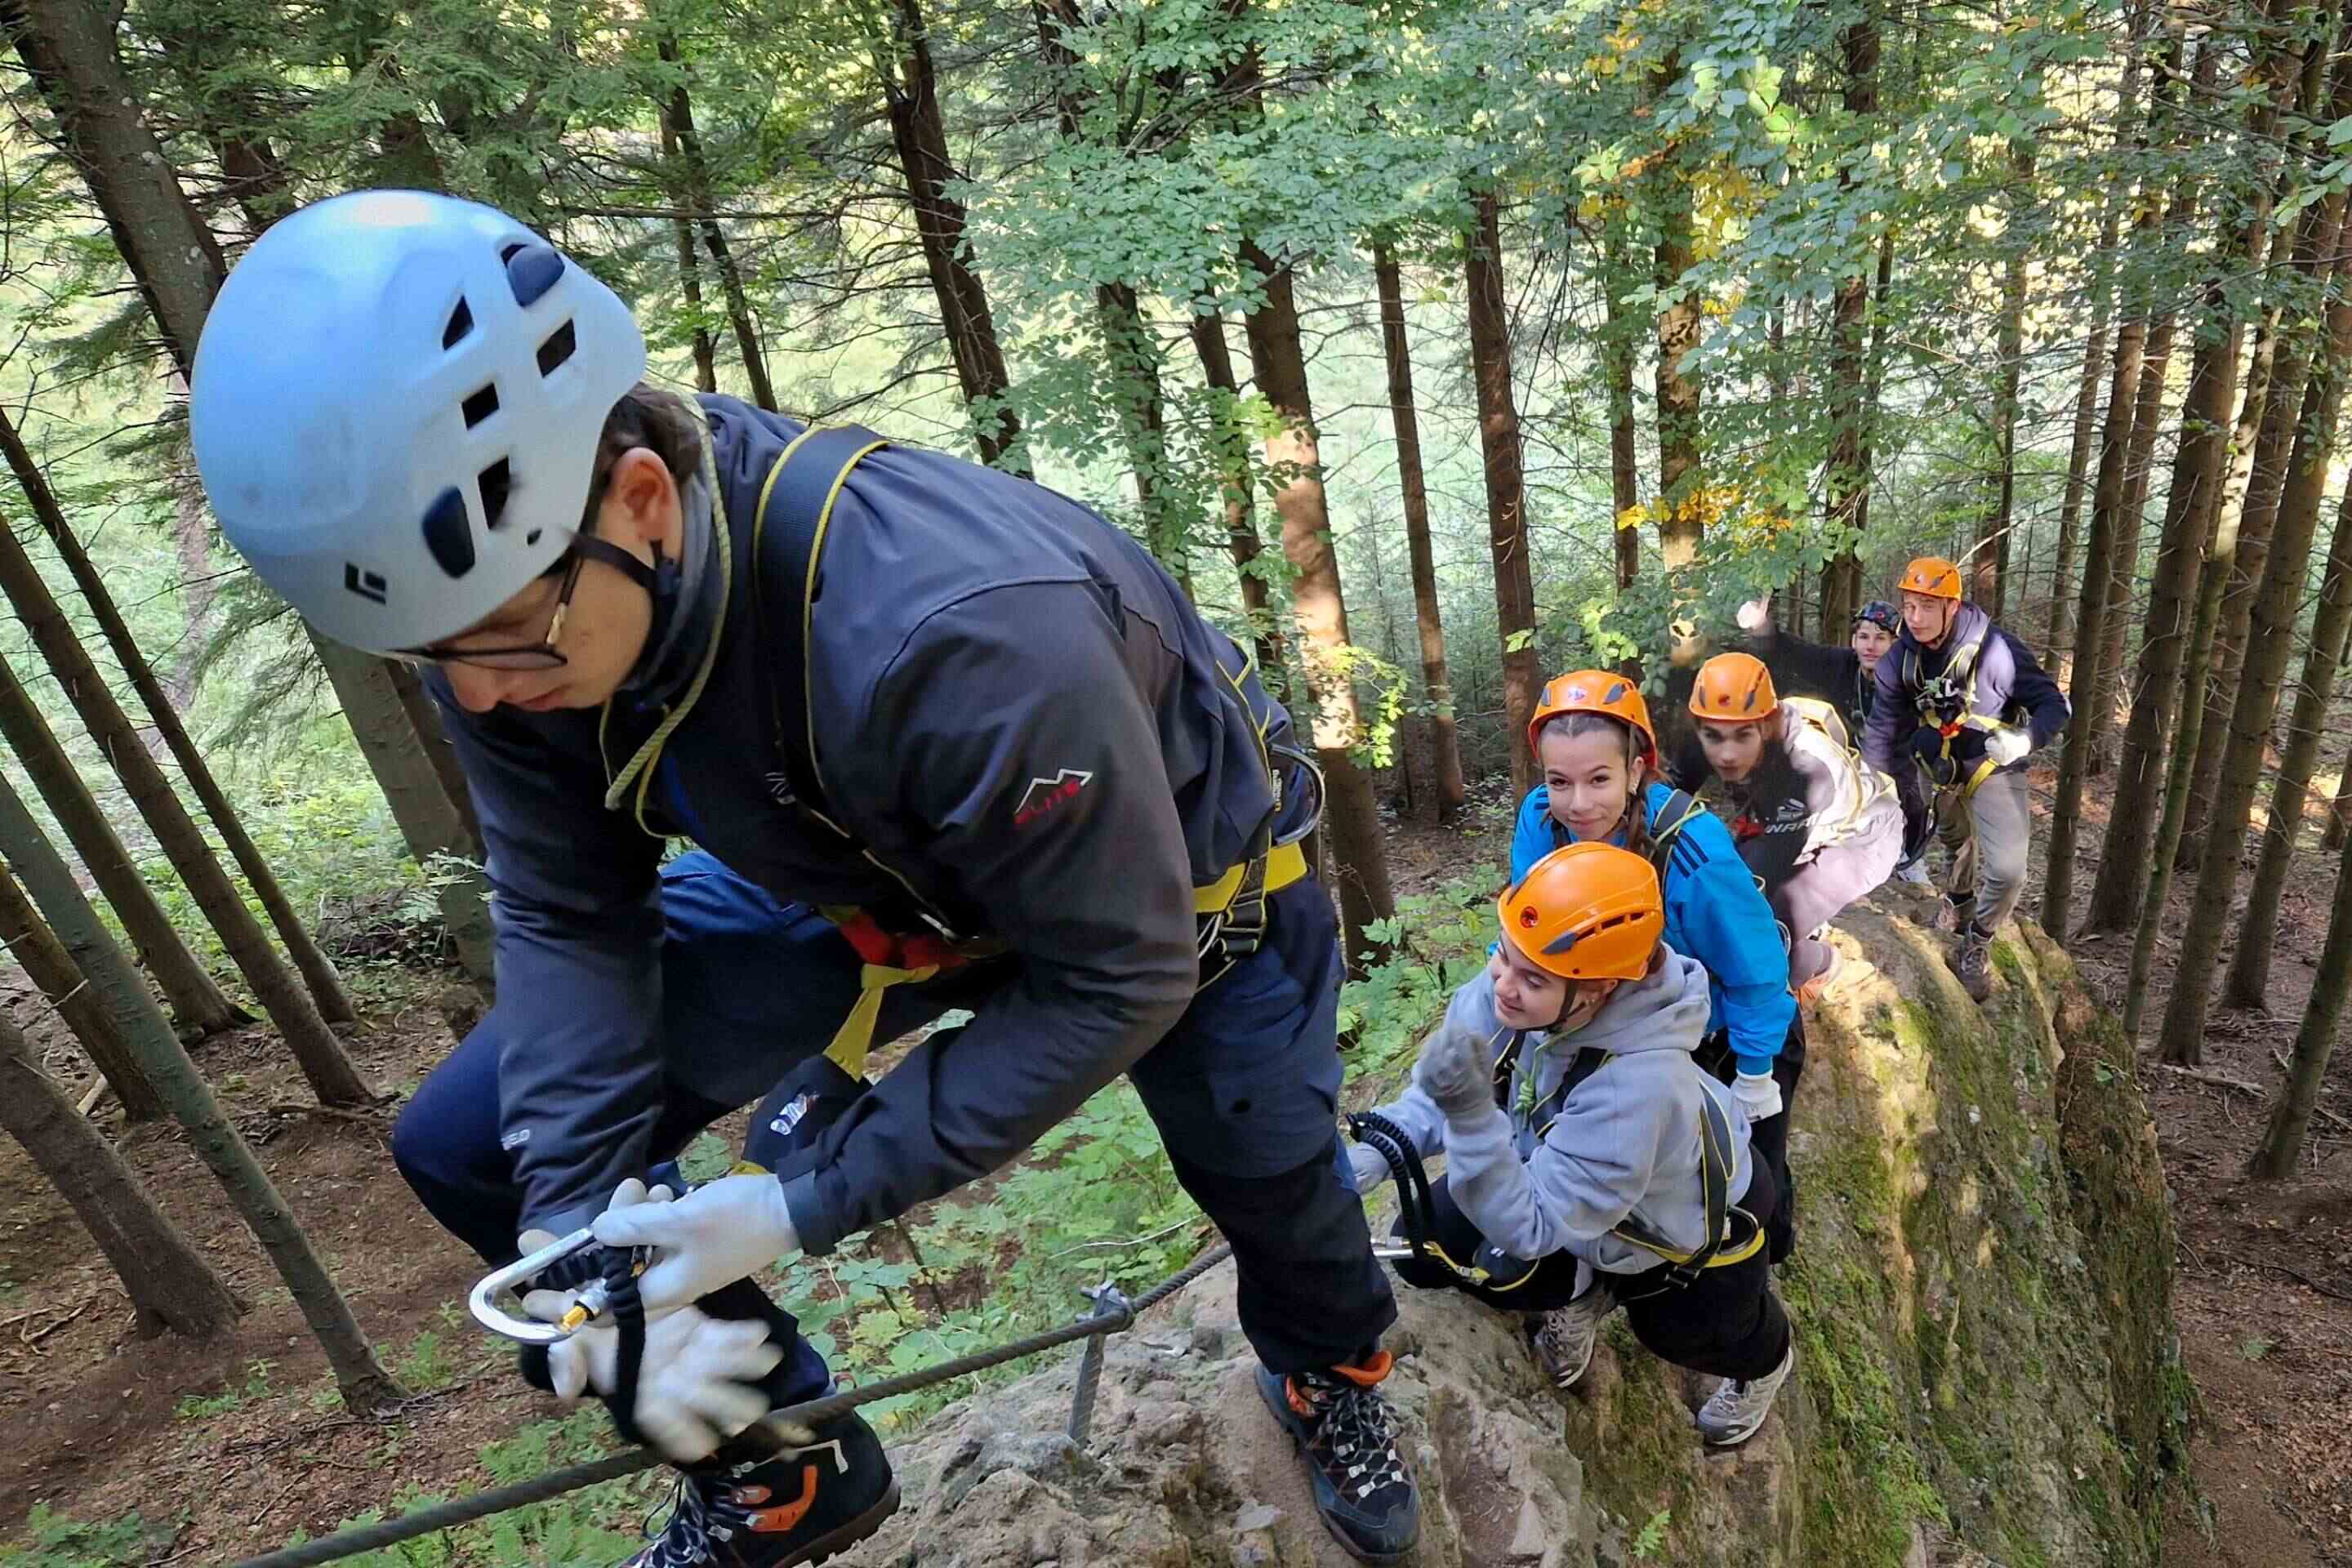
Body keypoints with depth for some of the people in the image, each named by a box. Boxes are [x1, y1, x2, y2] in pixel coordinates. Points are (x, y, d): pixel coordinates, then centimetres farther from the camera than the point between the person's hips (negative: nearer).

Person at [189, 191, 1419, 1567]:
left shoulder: (960, 630, -43)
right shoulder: (500, 594, -22)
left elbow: (1118, 975, -31)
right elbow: (565, 913, -11)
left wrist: (800, 1208, -29)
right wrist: (580, 1228, -22)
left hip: (1179, 875, -4)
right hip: (875, 871, 5)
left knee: (1277, 1194, 9)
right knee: (475, 1150, -3)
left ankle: (1330, 1369, 52)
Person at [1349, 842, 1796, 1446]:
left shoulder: (1638, 1086, -44)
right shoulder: (1510, 992, -30)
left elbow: (1531, 1230, -37)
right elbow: (1437, 1094, -14)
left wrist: (1473, 1117, -51)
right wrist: (1369, 1159, -29)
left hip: (1693, 1218, -5)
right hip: (1581, 1189, 5)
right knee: (1424, 1248, -7)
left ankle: (1764, 1357, 43)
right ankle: (1580, 1291, 21)